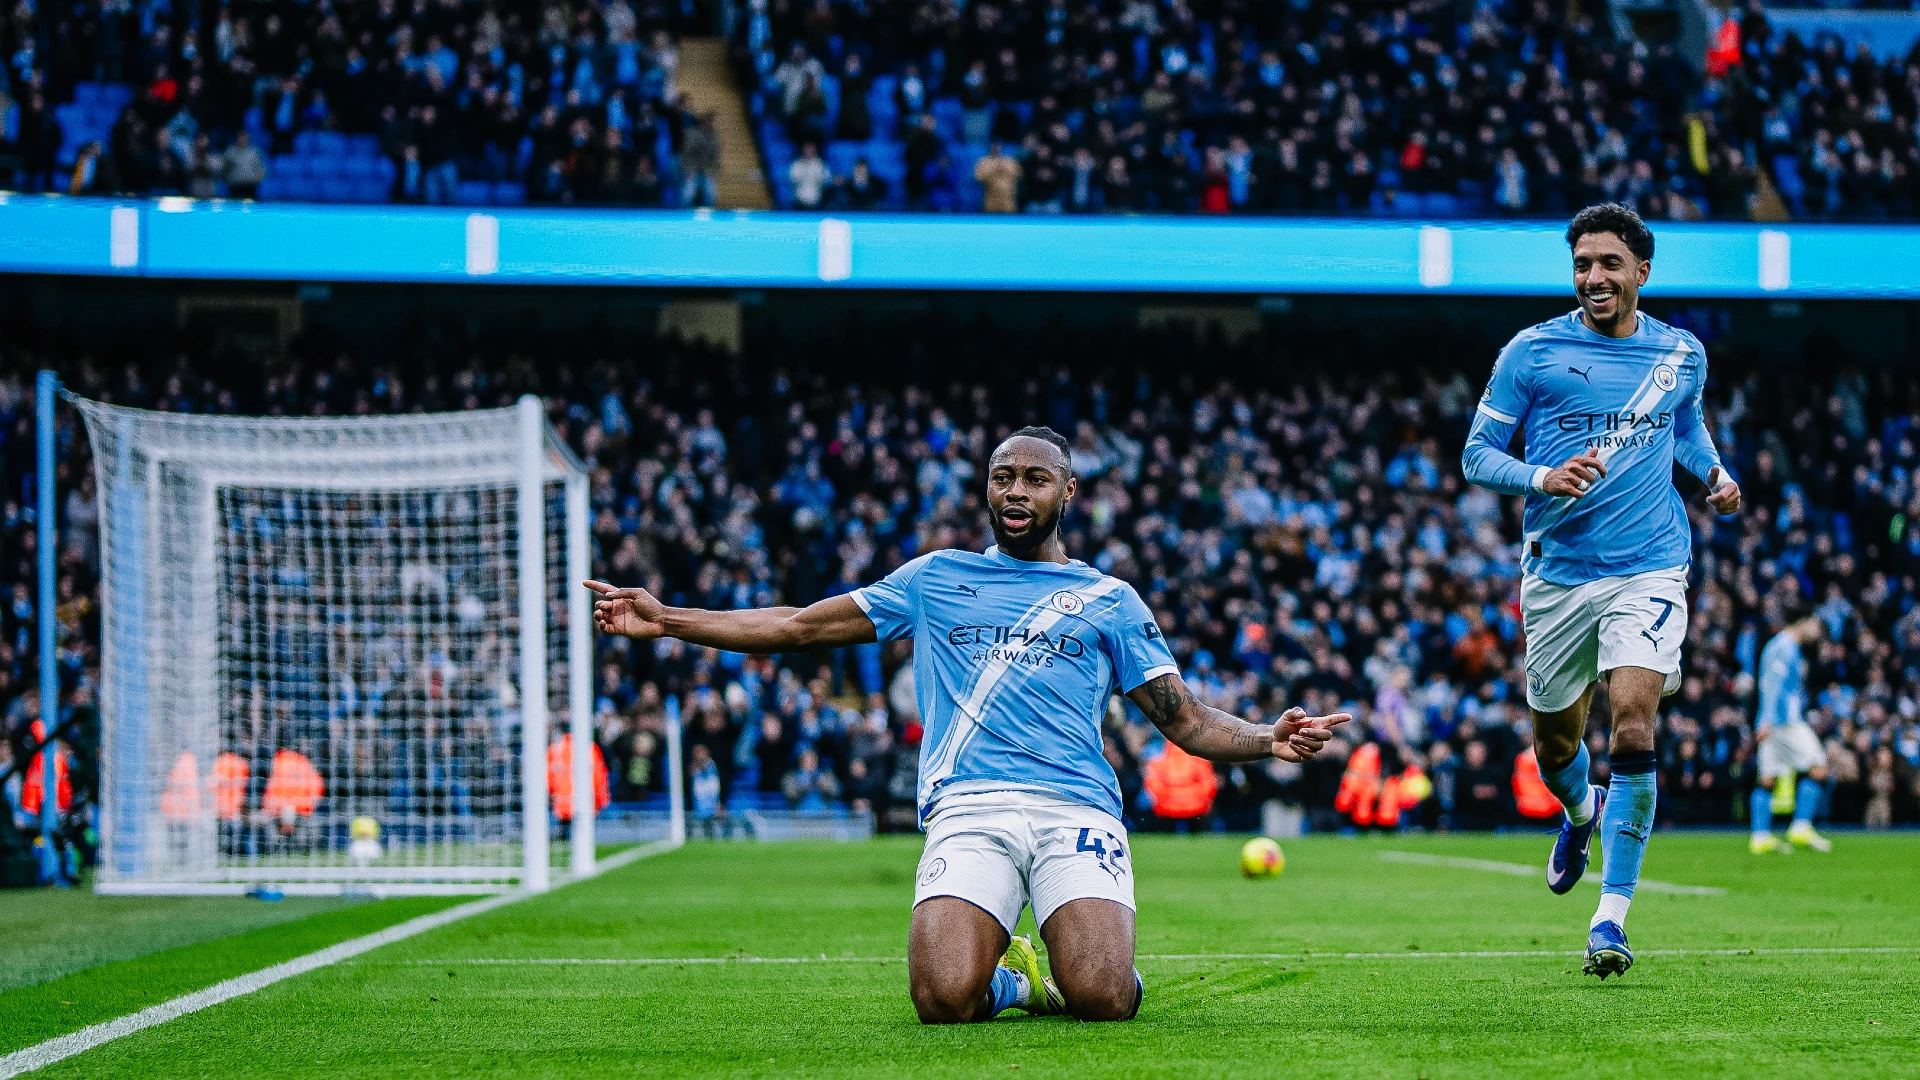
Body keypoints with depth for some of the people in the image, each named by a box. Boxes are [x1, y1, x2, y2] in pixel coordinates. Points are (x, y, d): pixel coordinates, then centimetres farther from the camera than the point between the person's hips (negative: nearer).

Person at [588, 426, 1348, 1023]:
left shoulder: (1109, 601, 18)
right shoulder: (936, 578, 20)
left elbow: (1188, 722, 14)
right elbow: (803, 627, 19)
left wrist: (1267, 741, -7)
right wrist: (667, 621, 11)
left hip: (1076, 809, 0)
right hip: (967, 809, 0)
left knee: (1101, 1000, -24)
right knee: (944, 999, -25)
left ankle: (1072, 968, 15)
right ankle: (1010, 977, 12)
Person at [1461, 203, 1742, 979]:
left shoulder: (1682, 354, 7)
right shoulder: (1531, 352, -2)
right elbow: (1477, 454, 0)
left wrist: (1714, 473, 8)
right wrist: (1541, 479, -18)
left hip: (1648, 570, 0)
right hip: (1557, 574, 0)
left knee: (1633, 732, -18)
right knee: (1555, 747, 11)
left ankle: (1611, 916, -10)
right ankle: (1582, 812, 50)